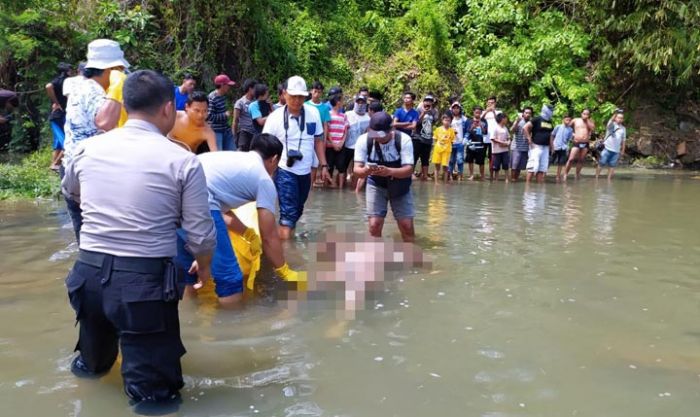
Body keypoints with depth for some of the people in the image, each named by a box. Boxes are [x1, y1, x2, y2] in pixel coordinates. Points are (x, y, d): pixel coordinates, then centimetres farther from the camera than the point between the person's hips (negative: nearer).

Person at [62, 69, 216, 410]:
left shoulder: (86, 149, 2)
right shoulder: (182, 161, -10)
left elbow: (69, 193, 24)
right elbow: (201, 235, -7)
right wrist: (204, 266, 15)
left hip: (88, 273, 6)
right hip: (146, 279, -5)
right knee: (155, 390, 9)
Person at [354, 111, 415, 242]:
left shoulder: (404, 139, -25)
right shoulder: (364, 140, -22)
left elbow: (409, 169, -28)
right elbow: (357, 169, -23)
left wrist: (389, 171, -48)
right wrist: (366, 171, -48)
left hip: (400, 186, 0)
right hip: (376, 185, 0)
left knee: (406, 225, -1)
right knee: (374, 225, -9)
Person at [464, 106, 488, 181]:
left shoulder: (483, 122, 5)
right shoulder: (469, 121, 3)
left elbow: (485, 132, 1)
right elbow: (466, 132, -2)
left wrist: (481, 126, -14)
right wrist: (472, 127, -18)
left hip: (480, 144, 0)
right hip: (471, 143, 0)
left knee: (481, 161, 2)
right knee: (470, 160, 5)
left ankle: (481, 176, 14)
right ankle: (471, 175, 15)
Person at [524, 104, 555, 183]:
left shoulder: (550, 122, 16)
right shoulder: (537, 120, -7)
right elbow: (525, 128, -14)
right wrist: (530, 141, -14)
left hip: (546, 147, 8)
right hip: (536, 146, -7)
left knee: (542, 168, 8)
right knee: (533, 167, -11)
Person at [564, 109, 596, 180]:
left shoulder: (590, 122, 9)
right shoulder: (575, 120, 6)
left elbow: (593, 129, -9)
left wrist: (587, 120, -8)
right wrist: (572, 133, 6)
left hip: (585, 144, 2)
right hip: (576, 143, -2)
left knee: (581, 160, 7)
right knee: (571, 159, -13)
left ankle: (577, 175, 15)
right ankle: (565, 173, -5)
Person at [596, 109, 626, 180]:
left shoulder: (623, 129, 9)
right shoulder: (611, 124, -2)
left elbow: (623, 140, 14)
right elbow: (612, 119, -26)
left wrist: (622, 150, 11)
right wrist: (615, 113, -45)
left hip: (616, 151, 3)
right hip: (607, 148, -3)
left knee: (612, 166, 6)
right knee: (601, 164, -1)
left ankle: (609, 179, 13)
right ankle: (596, 177, 8)